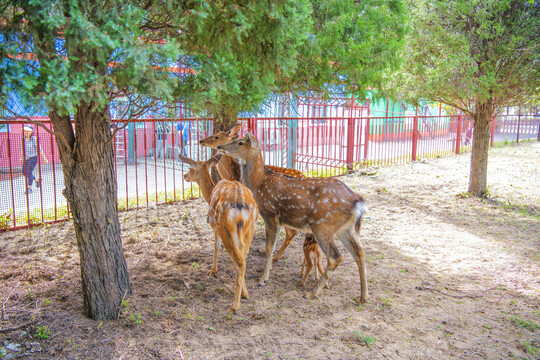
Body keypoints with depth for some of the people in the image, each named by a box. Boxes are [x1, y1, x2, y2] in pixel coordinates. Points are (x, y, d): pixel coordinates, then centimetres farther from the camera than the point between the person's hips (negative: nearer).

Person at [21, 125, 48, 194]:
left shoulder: (34, 139, -15)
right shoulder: (23, 139, 1)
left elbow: (39, 149, -12)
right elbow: (22, 148, 17)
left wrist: (44, 158, -9)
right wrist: (21, 157, 18)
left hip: (33, 158, -6)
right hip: (26, 158, 6)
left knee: (29, 172, -10)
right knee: (25, 173, 10)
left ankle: (29, 188, 0)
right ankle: (37, 180, 33)